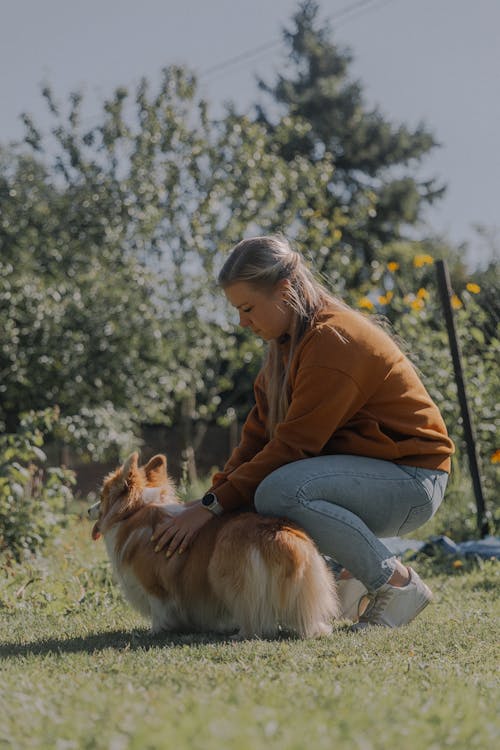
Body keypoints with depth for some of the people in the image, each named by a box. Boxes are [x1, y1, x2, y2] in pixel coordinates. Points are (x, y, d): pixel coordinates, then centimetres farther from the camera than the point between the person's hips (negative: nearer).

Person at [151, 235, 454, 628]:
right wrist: (211, 495, -9)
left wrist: (213, 506, -23)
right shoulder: (290, 339, 9)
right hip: (362, 468, 9)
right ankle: (359, 570, 5)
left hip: (410, 481, -9)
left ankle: (396, 582, -15)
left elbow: (292, 445, -24)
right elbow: (260, 433, 5)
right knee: (245, 492, -5)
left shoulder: (332, 341, -21)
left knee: (279, 491, -31)